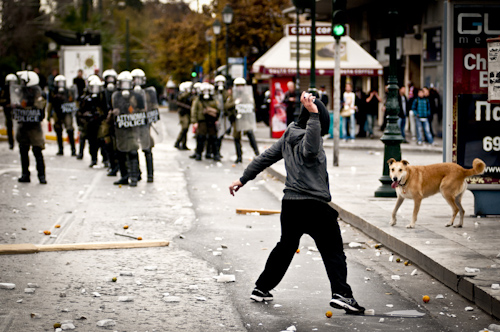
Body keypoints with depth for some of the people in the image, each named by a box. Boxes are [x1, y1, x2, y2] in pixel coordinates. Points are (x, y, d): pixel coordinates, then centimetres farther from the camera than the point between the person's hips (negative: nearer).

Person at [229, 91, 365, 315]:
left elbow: (265, 157, 18)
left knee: (285, 247, 23)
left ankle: (262, 288, 28)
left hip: (290, 204, 8)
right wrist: (313, 115, -39)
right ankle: (341, 293, -16)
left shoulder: (289, 136, 12)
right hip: (314, 205, -8)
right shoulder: (307, 138, -14)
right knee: (333, 251, -5)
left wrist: (243, 179, 25)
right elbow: (311, 150, -39)